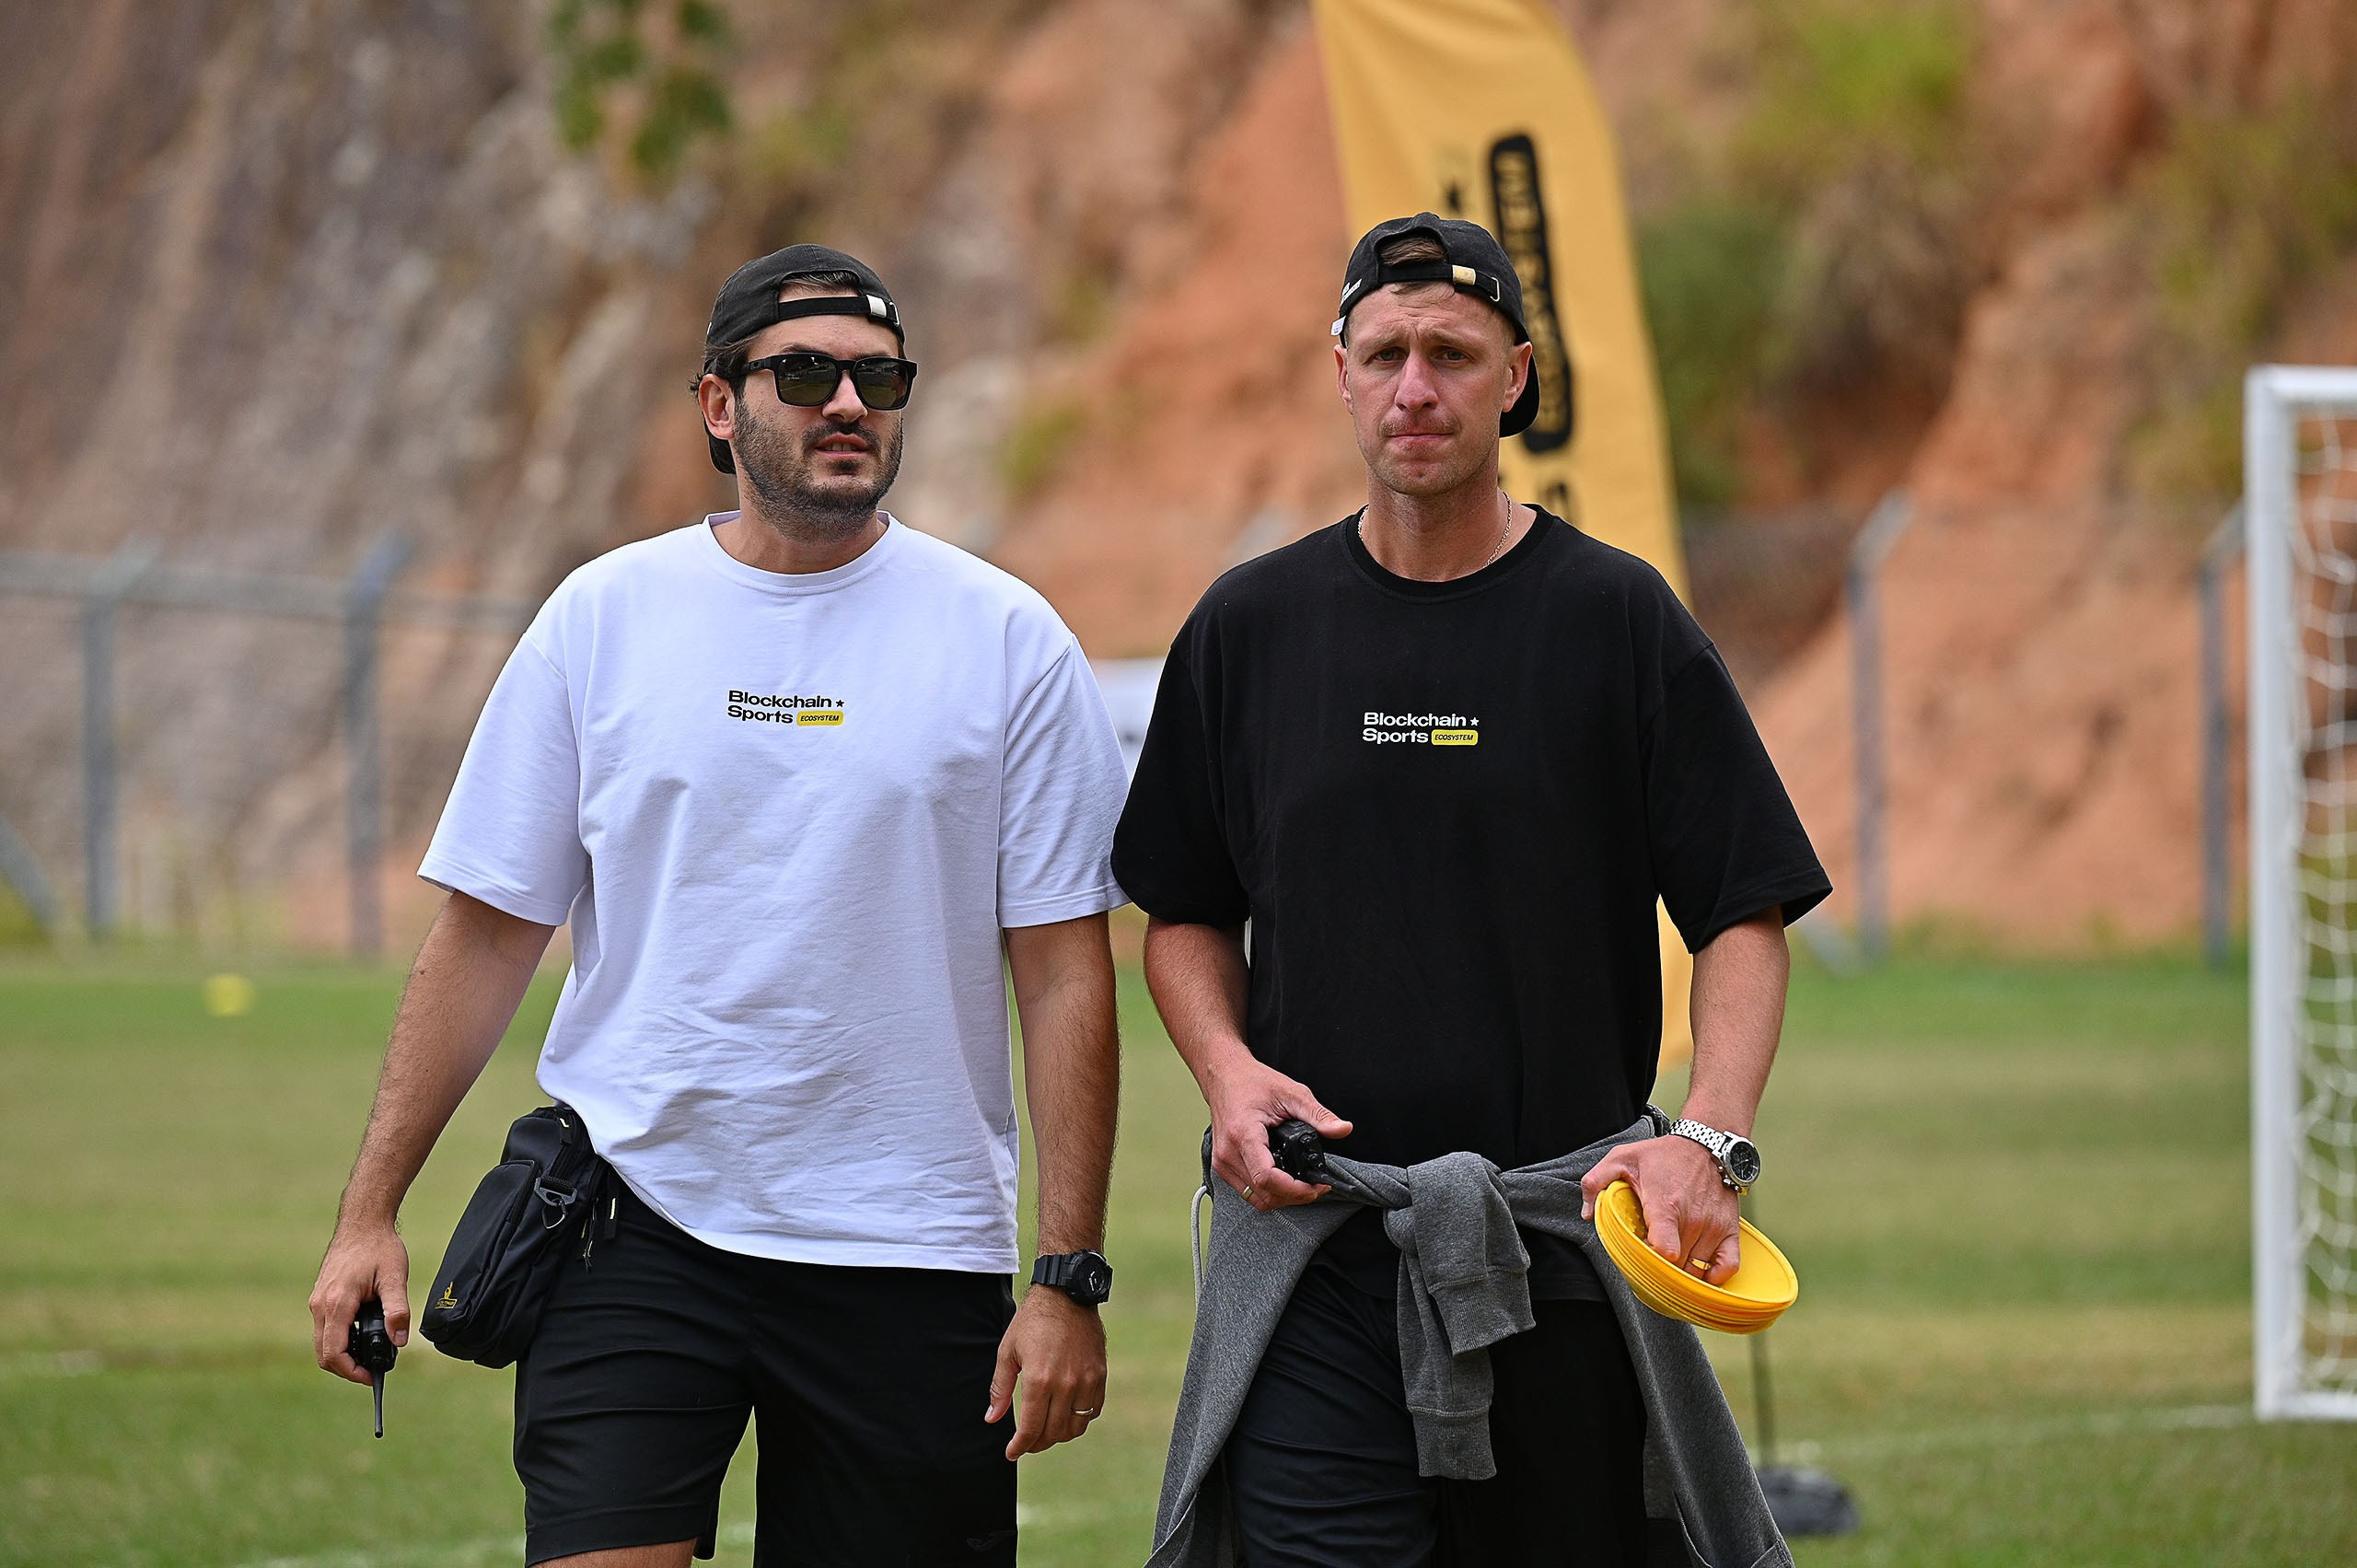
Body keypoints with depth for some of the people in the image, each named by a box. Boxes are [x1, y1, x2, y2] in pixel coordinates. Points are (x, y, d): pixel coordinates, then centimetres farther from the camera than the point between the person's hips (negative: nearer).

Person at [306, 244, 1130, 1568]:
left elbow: (1066, 976, 0)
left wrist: (1070, 1277, -6)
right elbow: (488, 935, 8)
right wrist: (372, 1213, 3)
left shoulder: (1008, 640, 2)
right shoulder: (603, 617, 5)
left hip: (909, 1253, 0)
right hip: (635, 1223, 0)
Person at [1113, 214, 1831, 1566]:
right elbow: (1187, 914, 18)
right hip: (1318, 1257, 1)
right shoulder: (1251, 627, 9)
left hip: (1566, 1254, -1)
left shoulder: (1619, 619, 2)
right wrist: (1227, 1070, -3)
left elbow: (1747, 914, 2)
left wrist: (1712, 1138, -14)